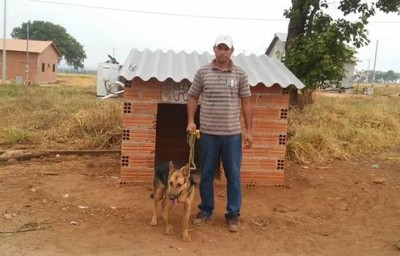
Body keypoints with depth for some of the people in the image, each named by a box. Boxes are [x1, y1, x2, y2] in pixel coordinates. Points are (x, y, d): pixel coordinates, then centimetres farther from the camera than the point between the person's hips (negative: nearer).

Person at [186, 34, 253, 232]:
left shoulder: (240, 74, 1)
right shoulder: (202, 72, 1)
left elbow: (246, 103, 4)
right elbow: (193, 97, 8)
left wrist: (248, 130, 0)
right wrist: (191, 121, -4)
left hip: (232, 134, 0)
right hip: (208, 133, 1)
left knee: (233, 175, 7)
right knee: (206, 174, 11)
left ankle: (233, 214, 20)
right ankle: (205, 210, 28)